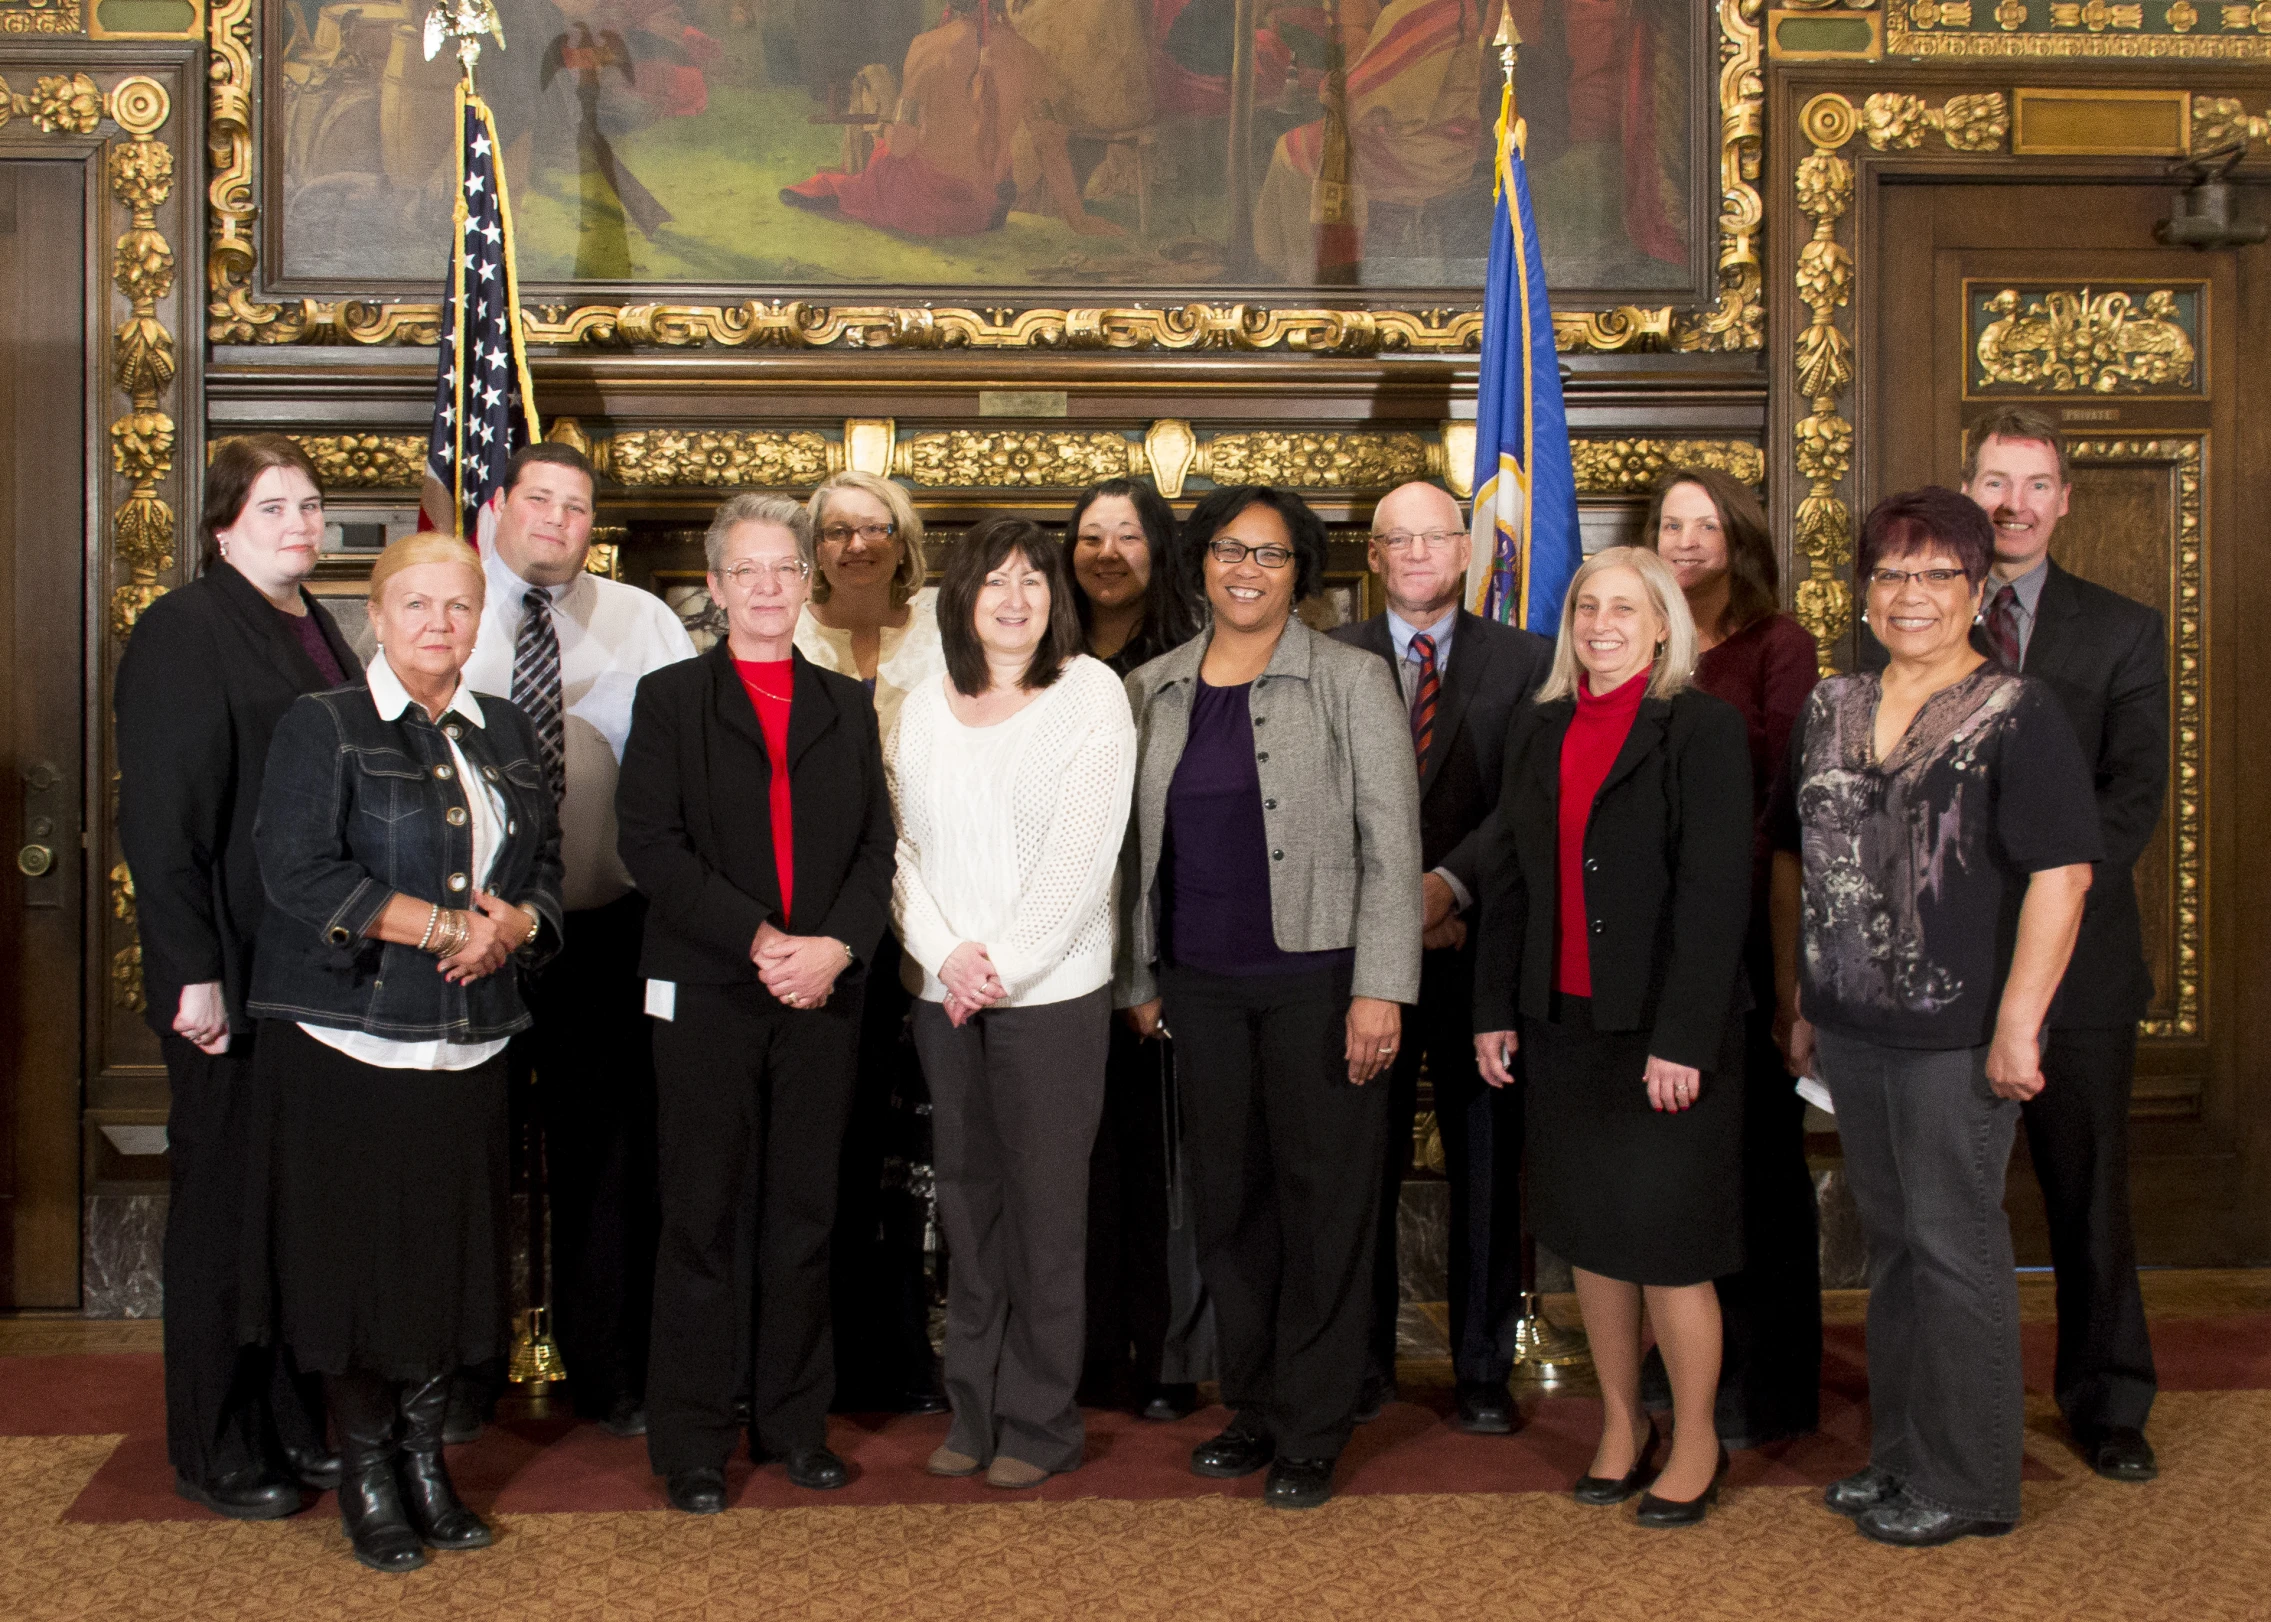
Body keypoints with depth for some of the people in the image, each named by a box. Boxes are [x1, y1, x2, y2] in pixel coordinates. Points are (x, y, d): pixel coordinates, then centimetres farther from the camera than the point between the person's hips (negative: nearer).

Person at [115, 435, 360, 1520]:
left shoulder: (318, 632, 13)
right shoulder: (185, 630, -10)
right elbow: (160, 817, -16)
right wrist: (193, 973, -20)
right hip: (234, 976, -7)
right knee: (226, 1206, 4)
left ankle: (296, 1423, 24)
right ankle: (218, 1455, 16)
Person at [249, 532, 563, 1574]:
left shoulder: (506, 734, 14)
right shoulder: (322, 728, -2)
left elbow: (547, 862, 15)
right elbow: (297, 872, -13)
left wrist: (513, 924, -8)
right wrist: (445, 925, -16)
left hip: (469, 1042, 4)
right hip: (349, 1039, -4)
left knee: (452, 1249, 6)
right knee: (356, 1249, 0)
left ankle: (427, 1458, 22)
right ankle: (365, 1474, 14)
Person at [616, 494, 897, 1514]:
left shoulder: (847, 706, 14)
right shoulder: (669, 700, 4)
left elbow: (876, 846, 7)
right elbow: (649, 843, -6)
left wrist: (836, 946, -11)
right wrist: (756, 940, -15)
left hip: (824, 993, 3)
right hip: (706, 995, -3)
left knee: (805, 1216, 8)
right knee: (705, 1219, 2)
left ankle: (795, 1421, 19)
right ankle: (693, 1443, 11)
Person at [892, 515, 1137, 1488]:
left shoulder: (1089, 695, -3)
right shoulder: (922, 710, 10)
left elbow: (1082, 852, -9)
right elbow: (902, 846, 7)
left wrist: (1003, 964, -12)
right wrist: (946, 953, -8)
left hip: (1053, 996, -4)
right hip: (946, 998, 4)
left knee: (1046, 1211, 1)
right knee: (966, 1201, 9)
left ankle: (1040, 1424, 11)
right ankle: (974, 1413, 20)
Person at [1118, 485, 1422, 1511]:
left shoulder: (1352, 682, -2)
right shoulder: (1151, 691, 9)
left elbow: (1392, 843, -6)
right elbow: (1137, 846, 14)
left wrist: (1380, 987, -13)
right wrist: (1135, 981, 11)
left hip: (1316, 979, -4)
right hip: (1200, 984, 4)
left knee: (1323, 1203, 1)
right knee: (1227, 1198, 10)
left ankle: (1311, 1435, 12)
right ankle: (1253, 1408, 24)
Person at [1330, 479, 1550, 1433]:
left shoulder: (1524, 662, 6)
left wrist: (1450, 883, -17)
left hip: (1479, 945, 0)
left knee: (1487, 1167, 4)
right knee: (1364, 1165, 6)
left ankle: (1483, 1371, 15)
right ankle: (1364, 1363, 18)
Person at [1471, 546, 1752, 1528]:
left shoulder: (1700, 728, -7)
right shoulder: (1540, 731, 10)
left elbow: (1715, 891, -12)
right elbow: (1506, 878, 13)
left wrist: (1683, 1038, -17)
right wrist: (1494, 1008, 7)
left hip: (1663, 1027, -5)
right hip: (1563, 1022, 5)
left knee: (1668, 1244, 0)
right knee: (1588, 1235, 12)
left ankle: (1695, 1442, 17)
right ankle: (1621, 1424, 27)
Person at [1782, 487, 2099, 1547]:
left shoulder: (2017, 714, -9)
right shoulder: (1831, 711, 10)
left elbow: (2062, 871, -15)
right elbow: (1800, 861, 17)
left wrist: (2017, 1023, -20)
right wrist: (1804, 1003, 15)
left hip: (1956, 1033, -6)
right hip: (1851, 1027, 6)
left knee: (1954, 1248, 2)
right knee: (1889, 1240, 16)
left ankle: (1968, 1482, 15)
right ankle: (1899, 1452, 29)